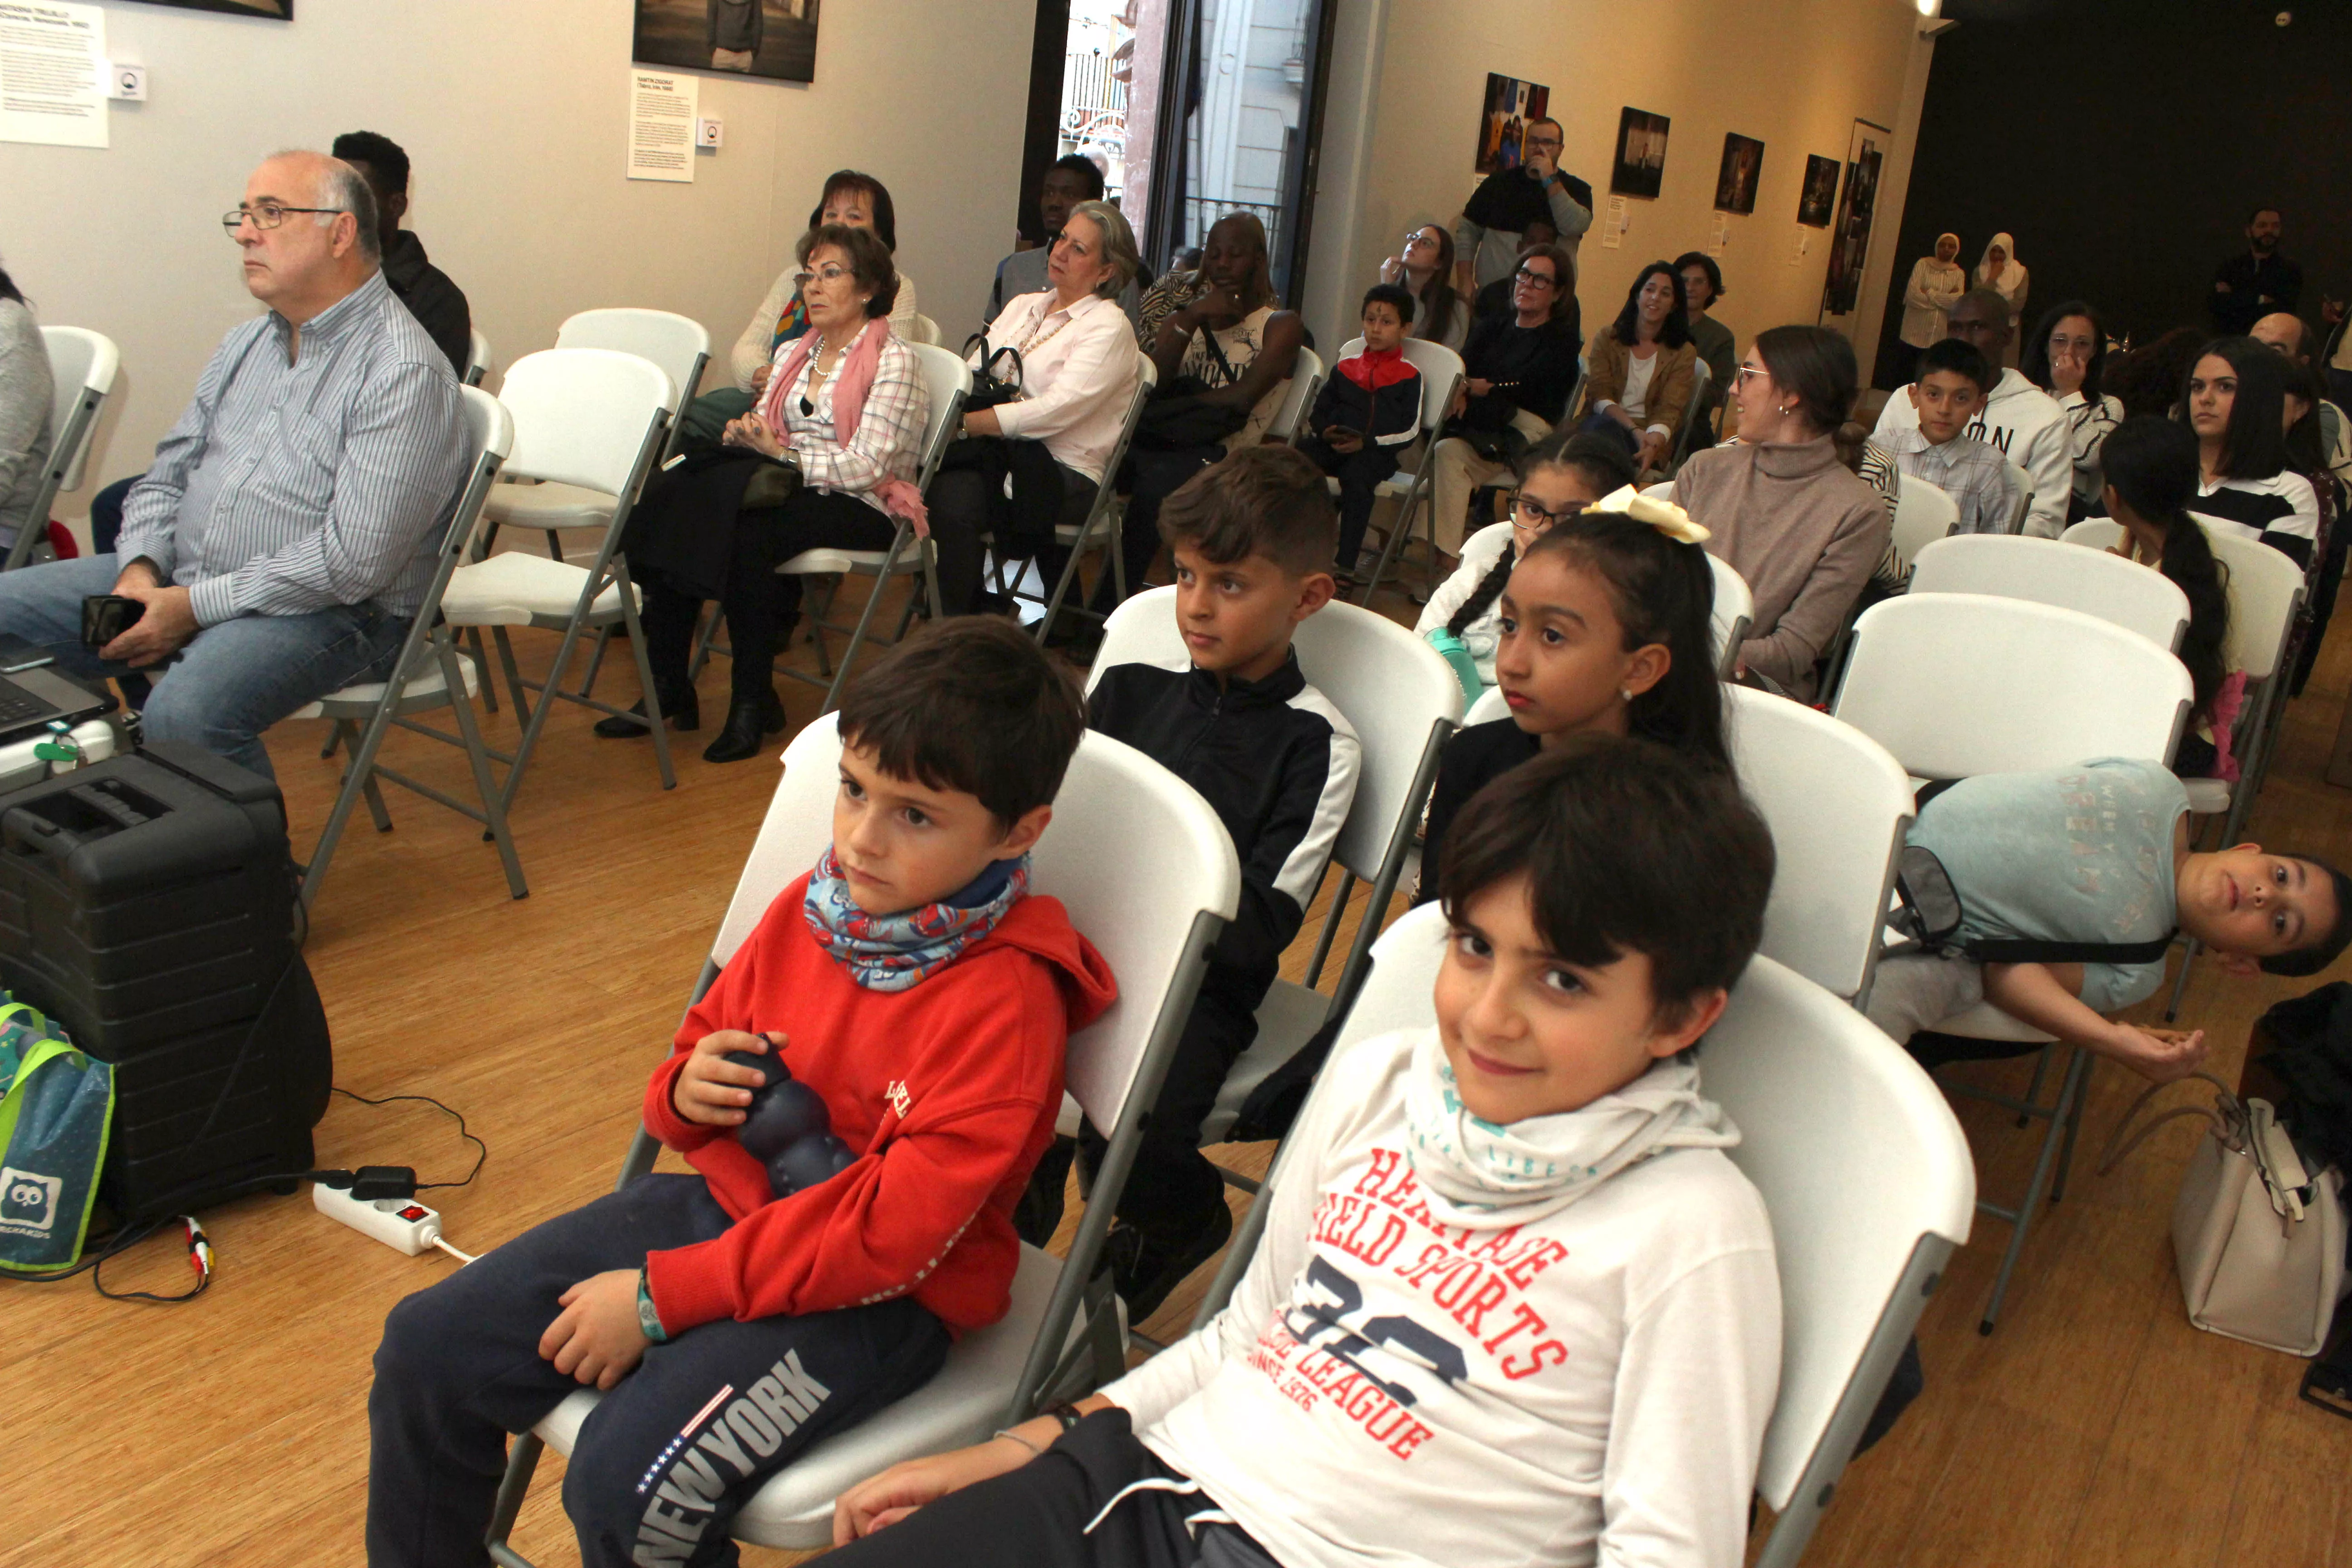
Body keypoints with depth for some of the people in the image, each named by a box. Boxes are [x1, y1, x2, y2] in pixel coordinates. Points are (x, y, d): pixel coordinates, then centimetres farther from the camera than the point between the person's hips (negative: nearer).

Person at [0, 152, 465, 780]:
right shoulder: (246, 343, 15)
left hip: (325, 611, -9)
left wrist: (195, 606, -18)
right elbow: (168, 475, 19)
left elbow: (353, 561, -21)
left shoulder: (404, 373, -15)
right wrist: (141, 569, -3)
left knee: (186, 712, -35)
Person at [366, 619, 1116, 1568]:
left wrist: (662, 1296, -21)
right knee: (427, 1347, 2)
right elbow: (710, 1041, 17)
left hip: (885, 1293, -7)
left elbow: (891, 1230, -24)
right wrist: (685, 1090, -9)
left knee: (627, 1478, -26)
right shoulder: (812, 908, -1)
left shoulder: (1004, 1001, -22)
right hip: (727, 1202, 7)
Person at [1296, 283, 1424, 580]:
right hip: (1332, 445, 4)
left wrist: (1367, 442, -14)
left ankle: (1346, 564, -34)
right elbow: (1318, 410, 22)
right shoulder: (1346, 367, 21)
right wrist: (1324, 431, -2)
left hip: (1376, 453, -4)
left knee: (1355, 476, -37)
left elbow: (1409, 431, -2)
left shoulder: (1409, 376, 7)